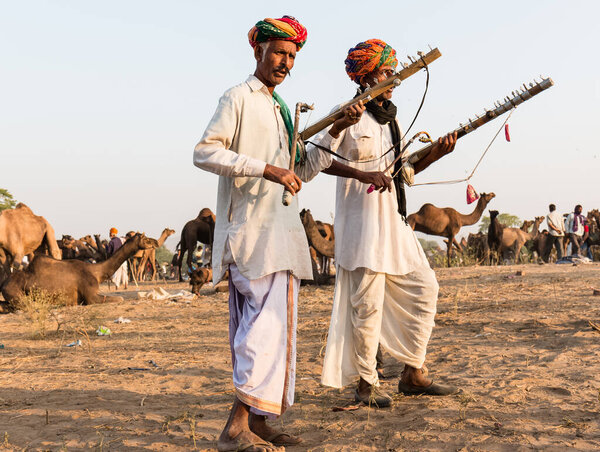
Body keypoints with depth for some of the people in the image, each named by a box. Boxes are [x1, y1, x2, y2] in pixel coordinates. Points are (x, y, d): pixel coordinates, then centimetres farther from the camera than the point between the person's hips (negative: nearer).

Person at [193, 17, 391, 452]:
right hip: (252, 228, -9)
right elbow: (204, 152, -15)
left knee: (274, 324, 8)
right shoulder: (238, 98, -3)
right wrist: (266, 169, -21)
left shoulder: (279, 109, 23)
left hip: (279, 230, 9)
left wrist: (361, 174, 27)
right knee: (267, 322, -17)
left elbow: (308, 159, 33)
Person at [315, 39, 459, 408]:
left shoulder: (392, 121, 17)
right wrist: (339, 126, -32)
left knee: (423, 288, 7)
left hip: (395, 223, 8)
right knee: (367, 302, -6)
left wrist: (434, 155, 9)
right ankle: (366, 383, 7)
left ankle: (413, 374, 16)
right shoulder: (348, 116, -6)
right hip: (361, 221, -8)